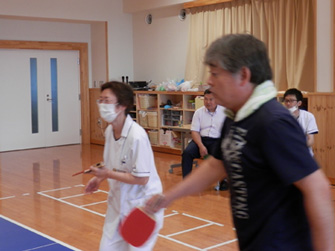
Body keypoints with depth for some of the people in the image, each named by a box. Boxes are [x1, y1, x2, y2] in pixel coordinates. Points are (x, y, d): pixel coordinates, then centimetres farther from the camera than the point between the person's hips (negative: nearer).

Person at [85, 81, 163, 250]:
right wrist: (100, 178, 0)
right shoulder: (109, 130, -1)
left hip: (141, 206, -7)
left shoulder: (136, 136, -26)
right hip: (118, 202, 8)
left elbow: (141, 178, -24)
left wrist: (107, 173, -20)